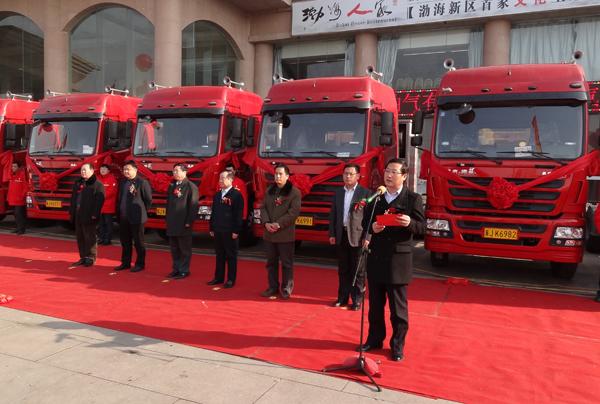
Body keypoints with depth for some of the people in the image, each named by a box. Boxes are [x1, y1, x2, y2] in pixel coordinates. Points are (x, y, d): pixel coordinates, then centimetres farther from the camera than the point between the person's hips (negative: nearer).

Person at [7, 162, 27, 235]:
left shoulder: (22, 175, -11)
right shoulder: (12, 175, 13)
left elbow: (25, 187, -13)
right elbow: (10, 187, 20)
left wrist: (22, 196, -16)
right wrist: (8, 196, 17)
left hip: (19, 199, -8)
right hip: (12, 199, 8)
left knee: (19, 213, -10)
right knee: (16, 214, 12)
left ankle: (21, 229, -6)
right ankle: (18, 227, 20)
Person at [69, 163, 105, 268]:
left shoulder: (97, 184, -8)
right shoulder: (77, 183, 16)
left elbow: (99, 201, -14)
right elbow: (73, 198, 21)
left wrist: (94, 214, -19)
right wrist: (71, 212, 13)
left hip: (89, 216, -7)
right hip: (78, 216, 8)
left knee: (89, 237, -1)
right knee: (80, 237, 11)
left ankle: (91, 258, 8)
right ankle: (83, 257, 20)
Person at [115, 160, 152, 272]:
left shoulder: (142, 182, -10)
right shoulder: (123, 182, 11)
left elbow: (148, 199, -7)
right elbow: (119, 198, 17)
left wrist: (142, 212, -1)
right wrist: (119, 213, 11)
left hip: (137, 218, -7)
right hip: (123, 217, 7)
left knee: (138, 242, 3)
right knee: (125, 241, 14)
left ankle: (140, 264, 13)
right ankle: (125, 263, 25)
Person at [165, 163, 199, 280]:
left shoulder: (191, 186, -9)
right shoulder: (172, 186, 14)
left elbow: (193, 206, -13)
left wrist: (189, 222, -15)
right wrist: (167, 219, 14)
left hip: (183, 224, -7)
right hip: (172, 223, 7)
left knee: (184, 249, 3)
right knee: (174, 249, 14)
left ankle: (184, 271, 11)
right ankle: (176, 269, 24)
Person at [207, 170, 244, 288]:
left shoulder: (237, 195, -9)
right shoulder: (217, 195, 12)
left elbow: (238, 214, -12)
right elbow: (214, 212, 16)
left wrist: (236, 231, -15)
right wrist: (211, 228, 13)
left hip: (230, 232, -6)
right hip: (218, 231, 6)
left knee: (231, 256, 4)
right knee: (219, 255, 14)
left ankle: (231, 279, 12)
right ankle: (219, 277, 23)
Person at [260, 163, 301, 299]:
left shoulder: (294, 192, -6)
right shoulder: (269, 191, 12)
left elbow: (293, 212, -13)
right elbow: (263, 208, 8)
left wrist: (278, 224, -18)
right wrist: (266, 223, -9)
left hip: (286, 234, -5)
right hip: (269, 234, 5)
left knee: (286, 263, 3)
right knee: (271, 262, 12)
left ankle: (286, 288, 13)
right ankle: (273, 287, 22)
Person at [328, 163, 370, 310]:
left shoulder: (365, 193, -4)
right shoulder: (338, 193, 10)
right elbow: (333, 214, 11)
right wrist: (332, 234, 5)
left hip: (357, 236, -4)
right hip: (341, 235, 4)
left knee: (357, 270, 3)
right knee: (343, 269, 12)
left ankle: (357, 299, 13)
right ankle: (342, 297, 21)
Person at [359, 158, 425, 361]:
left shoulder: (413, 198, -3)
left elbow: (421, 226, -5)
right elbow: (365, 221, 10)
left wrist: (410, 223, -27)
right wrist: (372, 228, -12)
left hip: (399, 259, -4)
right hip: (376, 257, 4)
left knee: (398, 306, 5)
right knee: (375, 303, 14)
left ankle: (397, 345, 18)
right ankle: (375, 339, 29)